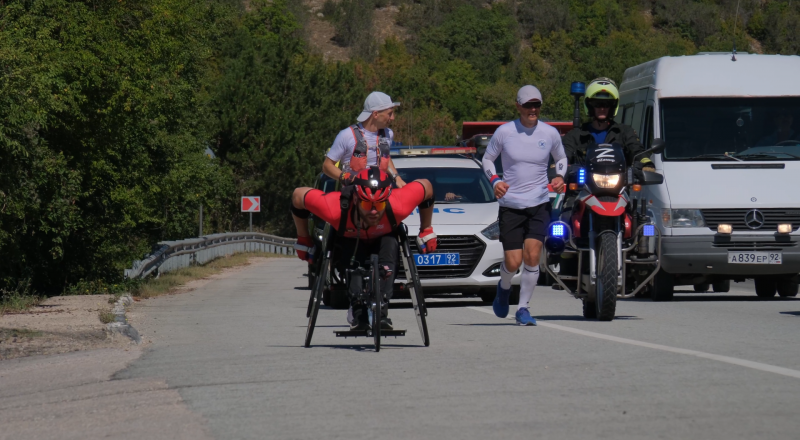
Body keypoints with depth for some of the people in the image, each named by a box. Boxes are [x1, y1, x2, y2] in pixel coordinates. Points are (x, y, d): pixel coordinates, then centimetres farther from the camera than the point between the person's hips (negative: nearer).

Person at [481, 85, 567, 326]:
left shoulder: (550, 133, 2)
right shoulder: (504, 132, -3)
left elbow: (561, 159, 19)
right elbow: (487, 158, 9)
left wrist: (559, 177, -2)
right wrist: (494, 180, -10)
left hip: (539, 203, 1)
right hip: (510, 205, -1)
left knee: (532, 256, -12)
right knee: (513, 262, -4)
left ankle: (523, 308, 2)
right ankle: (504, 287, 32)